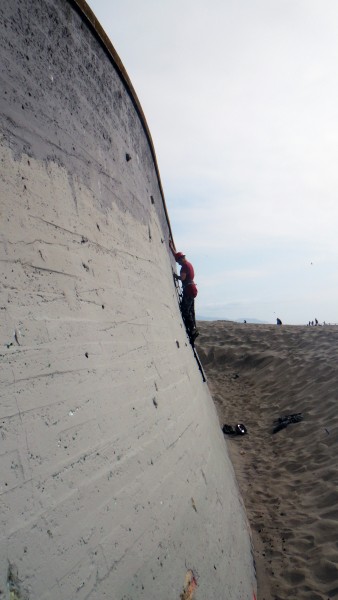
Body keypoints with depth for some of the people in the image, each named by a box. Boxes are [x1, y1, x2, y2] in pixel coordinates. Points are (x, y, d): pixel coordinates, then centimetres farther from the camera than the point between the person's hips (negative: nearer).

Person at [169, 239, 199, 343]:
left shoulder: (185, 265, -12)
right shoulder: (188, 263, 17)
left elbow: (182, 278, -22)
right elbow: (176, 255, 29)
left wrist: (176, 276, -4)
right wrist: (172, 246, 32)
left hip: (188, 289, -10)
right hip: (191, 289, 10)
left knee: (185, 310, -11)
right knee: (190, 310, 11)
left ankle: (192, 330, -16)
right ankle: (193, 329, 13)